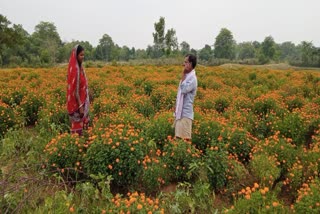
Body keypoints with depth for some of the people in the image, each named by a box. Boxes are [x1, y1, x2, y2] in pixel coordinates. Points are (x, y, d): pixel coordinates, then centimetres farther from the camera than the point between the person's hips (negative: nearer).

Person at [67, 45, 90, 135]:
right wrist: (80, 106, -21)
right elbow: (75, 89, -22)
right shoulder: (74, 69, -20)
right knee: (77, 127, 1)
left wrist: (84, 104, 18)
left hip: (82, 101, 9)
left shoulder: (80, 67, 7)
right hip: (77, 104, -9)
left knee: (82, 124, 17)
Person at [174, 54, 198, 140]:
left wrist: (183, 75, -13)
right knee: (178, 137, 13)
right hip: (179, 112, 9)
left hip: (186, 114, -9)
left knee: (184, 138, -4)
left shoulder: (192, 78, -13)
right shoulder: (186, 76, 13)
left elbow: (184, 89, -25)